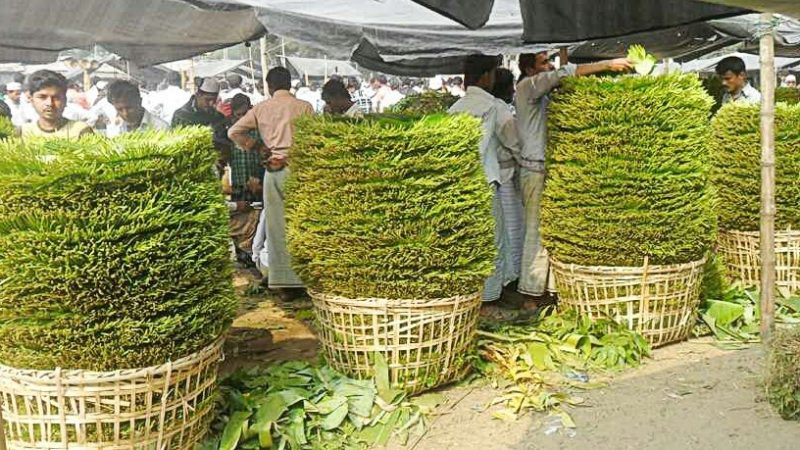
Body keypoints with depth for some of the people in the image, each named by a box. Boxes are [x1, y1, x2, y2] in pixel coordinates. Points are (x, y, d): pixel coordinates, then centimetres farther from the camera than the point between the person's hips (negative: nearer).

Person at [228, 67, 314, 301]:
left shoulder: (261, 108, 8)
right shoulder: (304, 107, 1)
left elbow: (234, 132, 5)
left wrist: (257, 147, 11)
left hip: (273, 171, 3)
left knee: (276, 227, 6)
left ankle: (284, 284, 10)